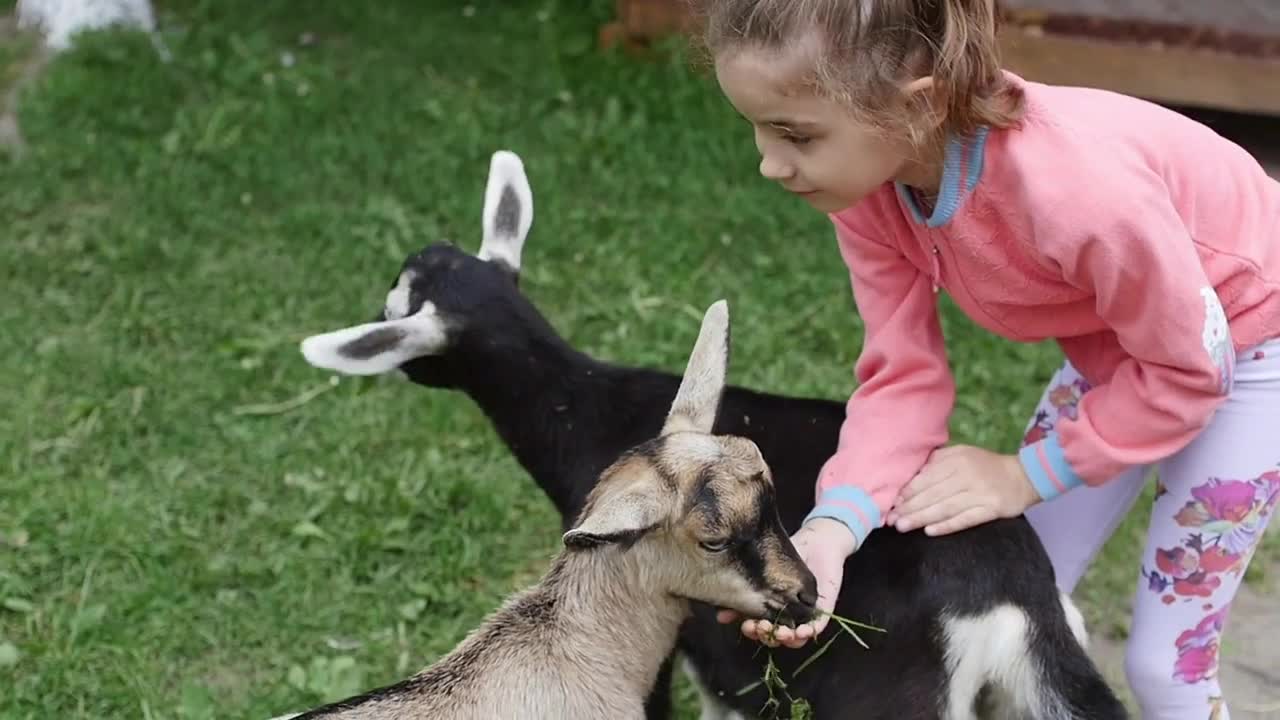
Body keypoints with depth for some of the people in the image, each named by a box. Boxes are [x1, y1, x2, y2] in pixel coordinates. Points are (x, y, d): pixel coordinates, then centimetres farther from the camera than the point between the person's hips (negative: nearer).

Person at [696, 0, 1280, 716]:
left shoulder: (1074, 186, -42)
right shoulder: (865, 172, -22)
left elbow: (1190, 367, -26)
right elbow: (903, 372, -18)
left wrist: (1025, 474, -20)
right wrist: (831, 529, -34)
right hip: (1122, 328, 6)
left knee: (1165, 658, -1)